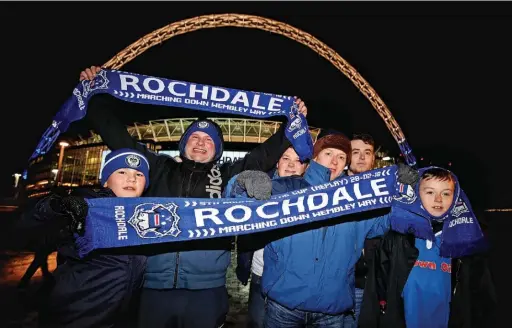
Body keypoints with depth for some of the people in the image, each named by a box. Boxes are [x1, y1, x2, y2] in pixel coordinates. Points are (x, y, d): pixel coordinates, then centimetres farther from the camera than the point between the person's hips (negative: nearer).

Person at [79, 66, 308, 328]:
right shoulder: (159, 169, 8)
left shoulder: (228, 176, 6)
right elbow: (119, 137, 13)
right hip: (154, 288, 1)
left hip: (205, 290, 0)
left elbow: (265, 154, 6)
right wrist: (96, 97, 14)